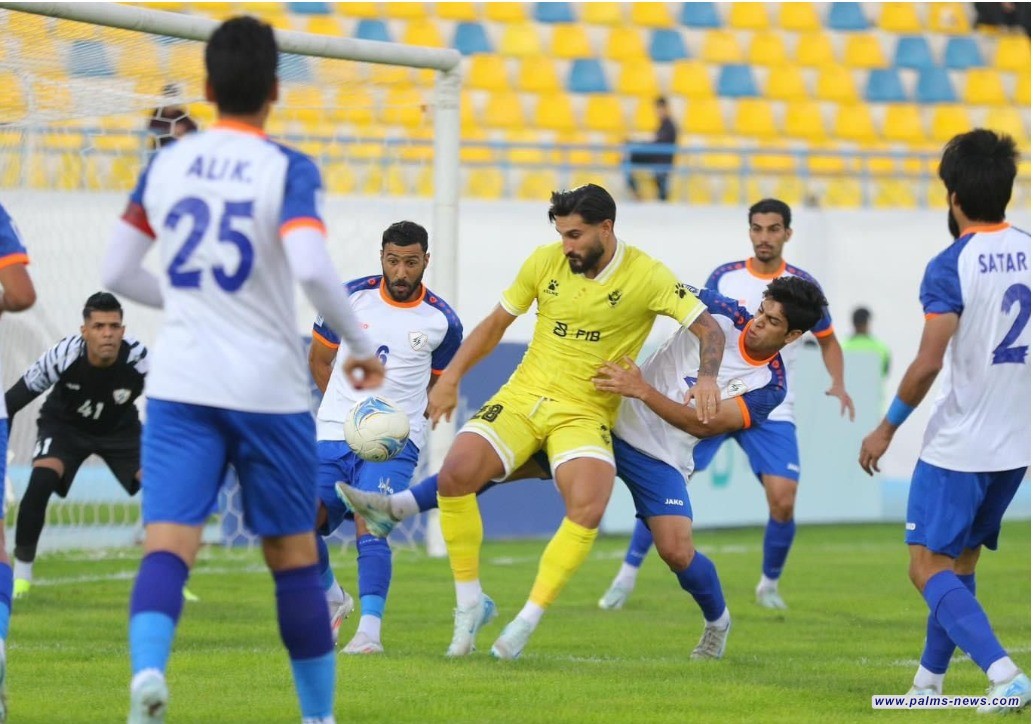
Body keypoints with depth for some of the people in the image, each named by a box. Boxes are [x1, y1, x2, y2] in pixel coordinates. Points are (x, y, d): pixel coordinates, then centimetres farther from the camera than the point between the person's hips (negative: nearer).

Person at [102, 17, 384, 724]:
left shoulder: (165, 164, 7)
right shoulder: (289, 169, -7)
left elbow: (117, 271, 14)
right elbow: (312, 268, -22)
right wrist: (361, 344, -8)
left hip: (179, 382, 2)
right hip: (268, 386, -2)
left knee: (168, 544, -9)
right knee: (294, 558, 12)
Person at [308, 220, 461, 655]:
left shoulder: (441, 321, -1)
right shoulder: (351, 298, 1)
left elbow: (440, 385, 15)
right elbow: (319, 360, 13)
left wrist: (403, 417, 2)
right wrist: (348, 408, 5)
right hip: (333, 434, 3)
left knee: (370, 527, -22)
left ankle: (370, 631, -25)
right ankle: (333, 600, 20)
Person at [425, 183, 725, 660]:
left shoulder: (645, 277, -8)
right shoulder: (546, 262, 1)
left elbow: (708, 328, -8)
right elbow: (497, 322, 13)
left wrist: (708, 377, -28)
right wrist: (451, 377, 8)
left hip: (586, 413, -3)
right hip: (523, 396, 3)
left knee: (588, 508, -30)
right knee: (454, 475, -21)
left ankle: (528, 620, -15)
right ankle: (470, 604, -5)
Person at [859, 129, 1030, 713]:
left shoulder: (951, 267, -15)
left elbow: (928, 363, -20)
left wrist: (887, 428, -9)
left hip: (959, 443, -7)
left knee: (929, 566, -2)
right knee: (961, 564, 19)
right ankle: (929, 681, 25)